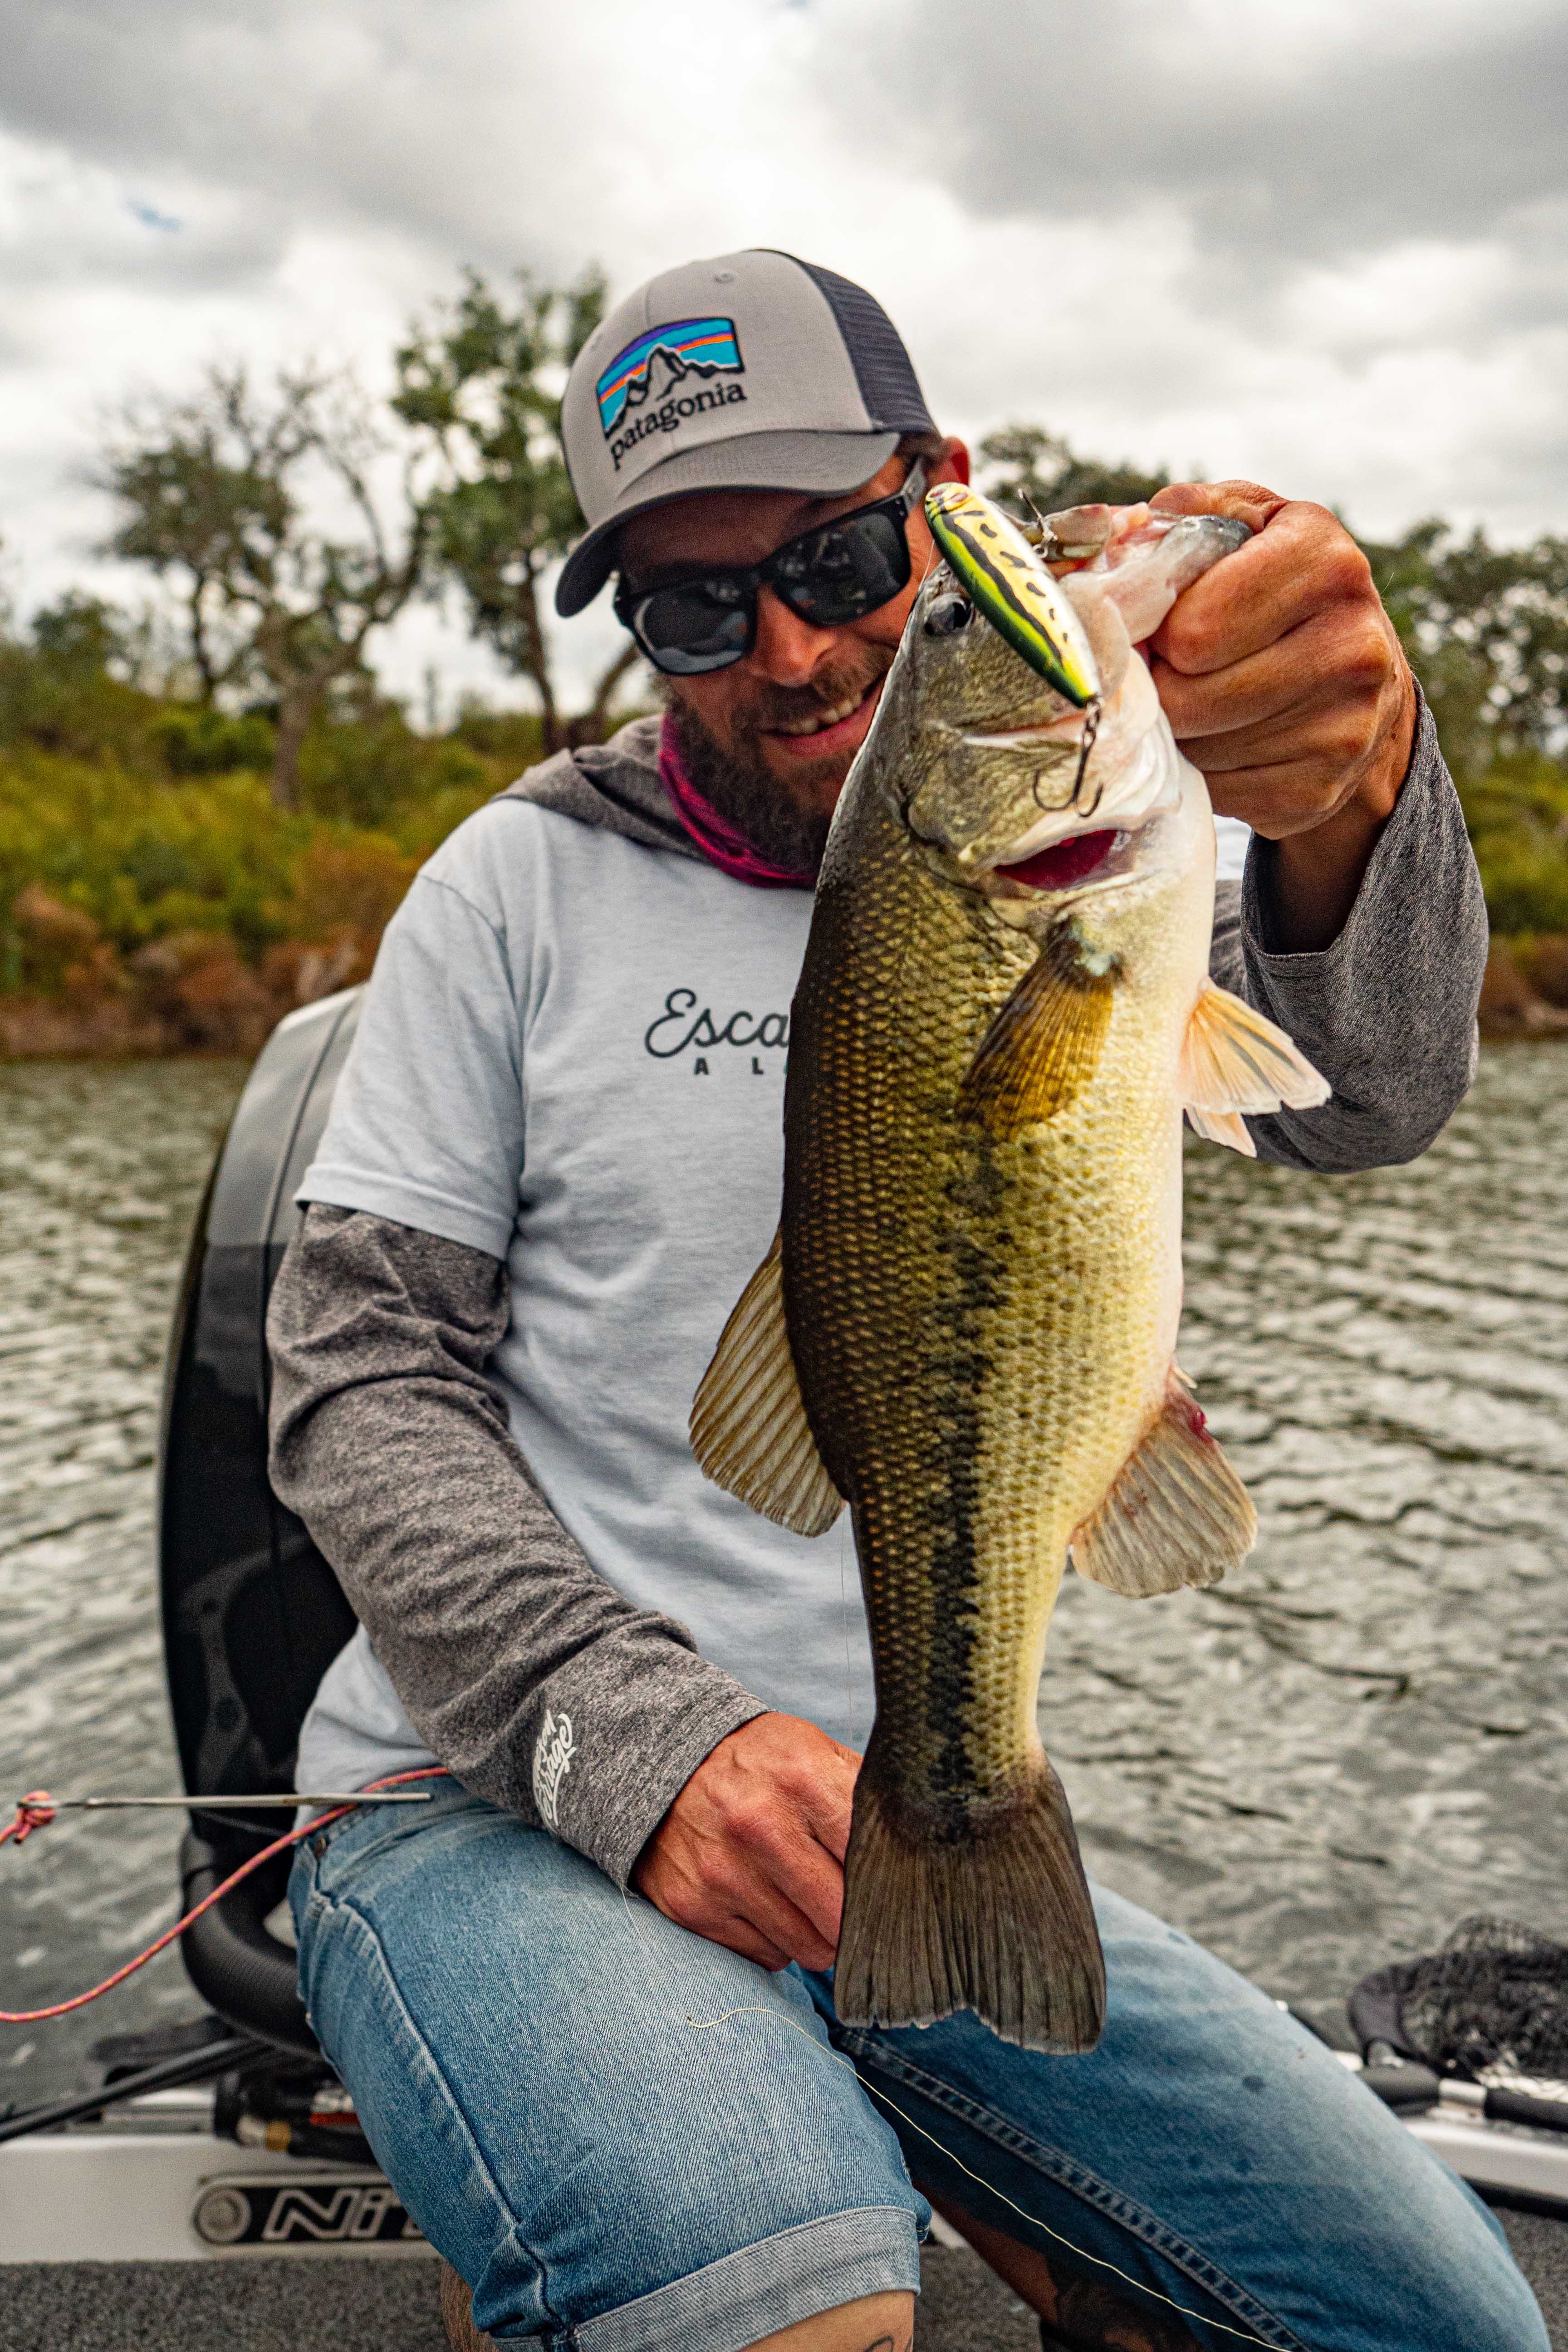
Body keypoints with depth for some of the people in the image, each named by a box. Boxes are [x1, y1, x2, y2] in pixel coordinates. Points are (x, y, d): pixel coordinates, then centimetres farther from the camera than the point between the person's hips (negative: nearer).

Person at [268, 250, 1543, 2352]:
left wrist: (1349, 800, -39)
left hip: (902, 1828, 4)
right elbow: (361, 1381, -3)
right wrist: (645, 1739, -20)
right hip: (496, 1807, -3)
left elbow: (1366, 1091, -15)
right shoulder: (528, 883, 1)